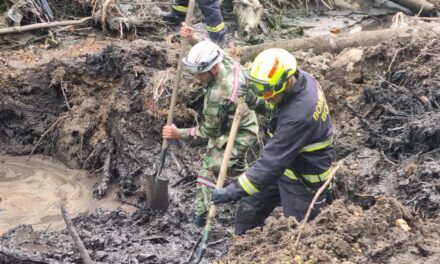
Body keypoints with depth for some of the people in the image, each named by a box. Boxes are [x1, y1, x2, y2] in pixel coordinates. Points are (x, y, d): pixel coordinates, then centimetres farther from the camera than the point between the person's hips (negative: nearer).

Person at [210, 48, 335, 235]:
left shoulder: (299, 114, -38)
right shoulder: (301, 78, -12)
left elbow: (272, 163, -35)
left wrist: (233, 191, -31)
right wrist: (252, 99, -4)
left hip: (304, 180, -9)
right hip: (286, 165, 9)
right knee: (247, 211, 16)